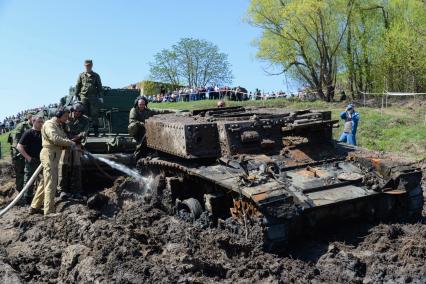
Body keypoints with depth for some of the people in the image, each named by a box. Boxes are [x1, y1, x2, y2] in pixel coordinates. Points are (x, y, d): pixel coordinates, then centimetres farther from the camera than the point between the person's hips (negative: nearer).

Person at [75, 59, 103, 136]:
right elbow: (77, 87, 13)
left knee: (94, 114, -4)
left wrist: (100, 96, 4)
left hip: (93, 97, -1)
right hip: (83, 97, 1)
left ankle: (96, 131, -2)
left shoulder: (96, 76, 13)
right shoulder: (81, 76, 14)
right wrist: (76, 96, 5)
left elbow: (99, 87, 12)